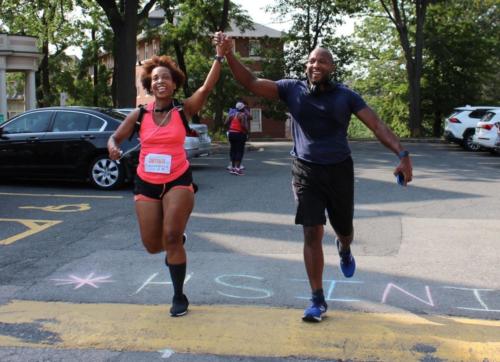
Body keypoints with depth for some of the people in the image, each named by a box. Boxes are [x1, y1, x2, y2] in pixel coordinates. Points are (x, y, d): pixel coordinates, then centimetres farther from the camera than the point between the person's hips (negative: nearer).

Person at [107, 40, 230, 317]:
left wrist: (219, 56, -27)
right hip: (146, 183, 3)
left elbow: (207, 87, -17)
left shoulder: (183, 111, -4)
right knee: (152, 245, 5)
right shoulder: (140, 115, 1)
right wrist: (113, 148, -16)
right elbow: (116, 137, 9)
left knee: (172, 237, -9)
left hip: (178, 181, -2)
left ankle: (179, 297, 9)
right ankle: (174, 244, 44)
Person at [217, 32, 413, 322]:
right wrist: (229, 55, -22)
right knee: (312, 234, -9)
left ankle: (344, 250, 57)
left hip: (339, 170, 1)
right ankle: (318, 301, 1)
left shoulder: (346, 96, -5)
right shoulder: (292, 89, -4)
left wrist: (403, 154, -24)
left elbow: (378, 126, -11)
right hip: (306, 172, -1)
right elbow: (251, 83, -9)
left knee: (344, 231, 16)